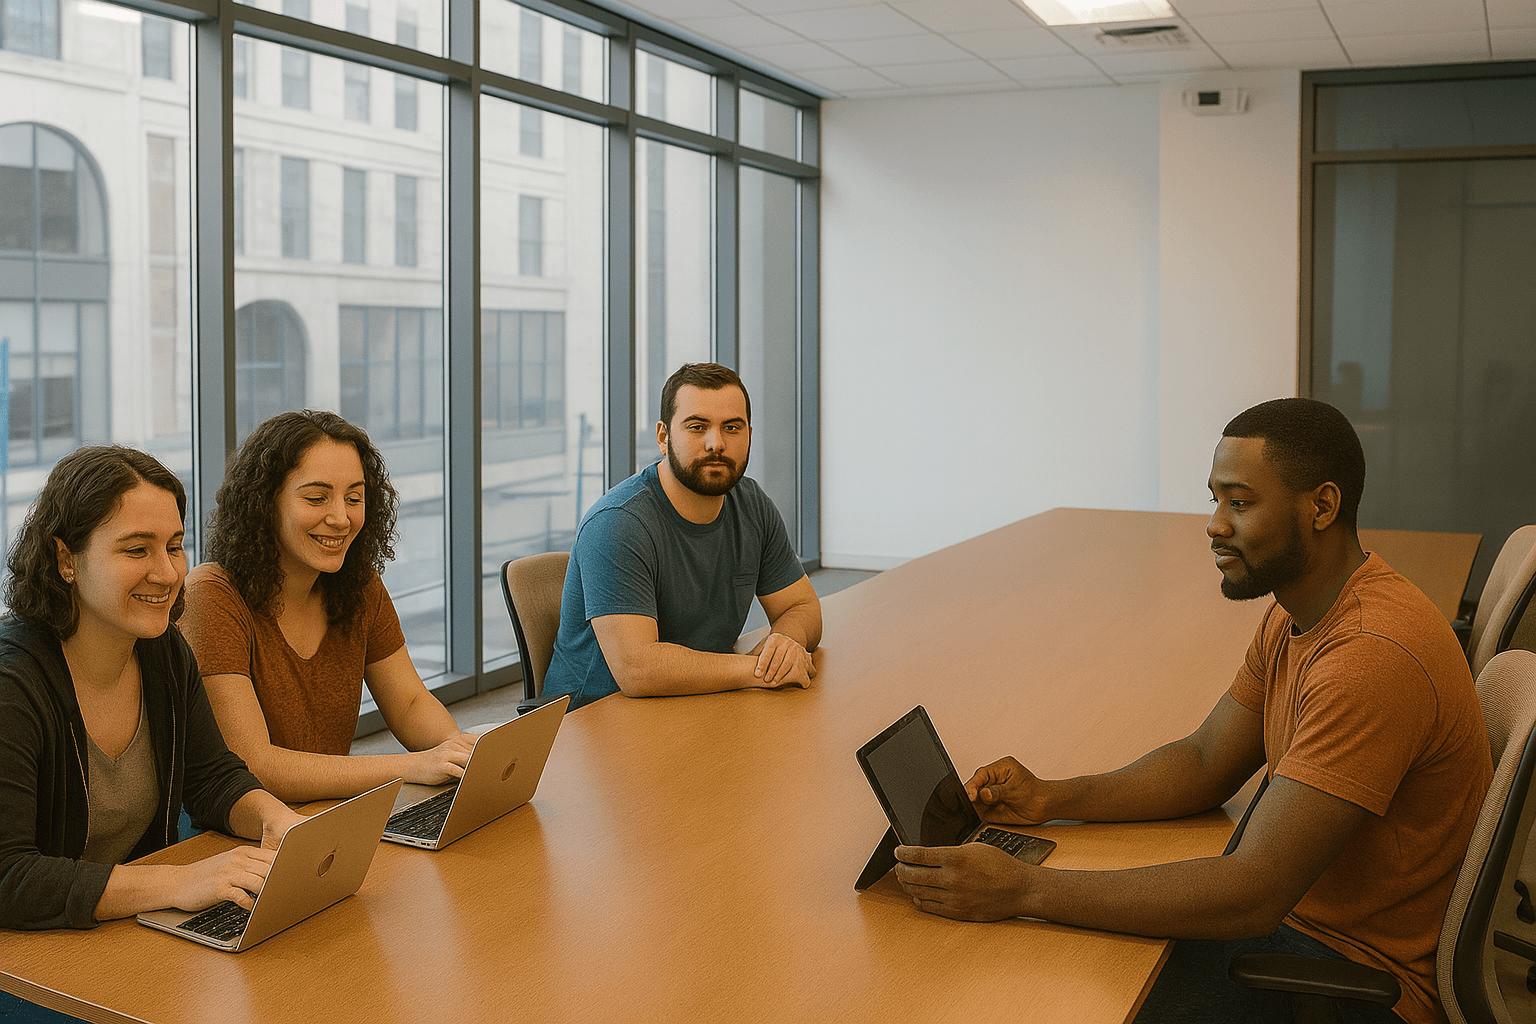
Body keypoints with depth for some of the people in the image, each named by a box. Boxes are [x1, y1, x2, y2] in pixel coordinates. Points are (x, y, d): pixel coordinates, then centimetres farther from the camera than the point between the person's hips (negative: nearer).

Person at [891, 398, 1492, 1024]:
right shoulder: (1295, 615, 4)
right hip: (1295, 911, 9)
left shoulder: (1373, 656, -31)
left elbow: (1251, 896, -34)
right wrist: (1052, 800, -8)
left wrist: (1021, 890, -33)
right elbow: (1207, 762, 9)